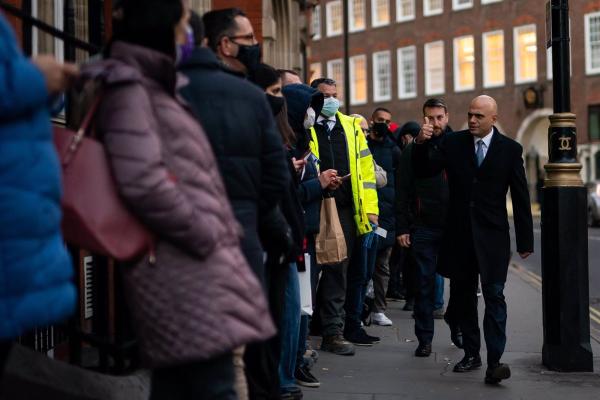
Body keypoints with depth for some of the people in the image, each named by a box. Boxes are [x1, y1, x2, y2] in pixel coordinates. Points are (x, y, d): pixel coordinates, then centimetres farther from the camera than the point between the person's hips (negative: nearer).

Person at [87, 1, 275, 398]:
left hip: (191, 264, 10)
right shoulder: (129, 86, -7)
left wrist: (221, 234, 15)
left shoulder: (153, 86, 23)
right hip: (182, 266, -10)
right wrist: (208, 238, -11)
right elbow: (143, 182, -19)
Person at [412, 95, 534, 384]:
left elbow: (521, 197, 1)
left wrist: (525, 241, 0)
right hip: (459, 233, 3)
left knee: (494, 295, -9)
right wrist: (421, 144, -21)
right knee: (463, 295, 10)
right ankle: (471, 354, 23)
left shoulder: (510, 149, -1)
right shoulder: (453, 143, 4)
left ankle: (494, 362, -11)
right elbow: (424, 170, -2)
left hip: (492, 235, -3)